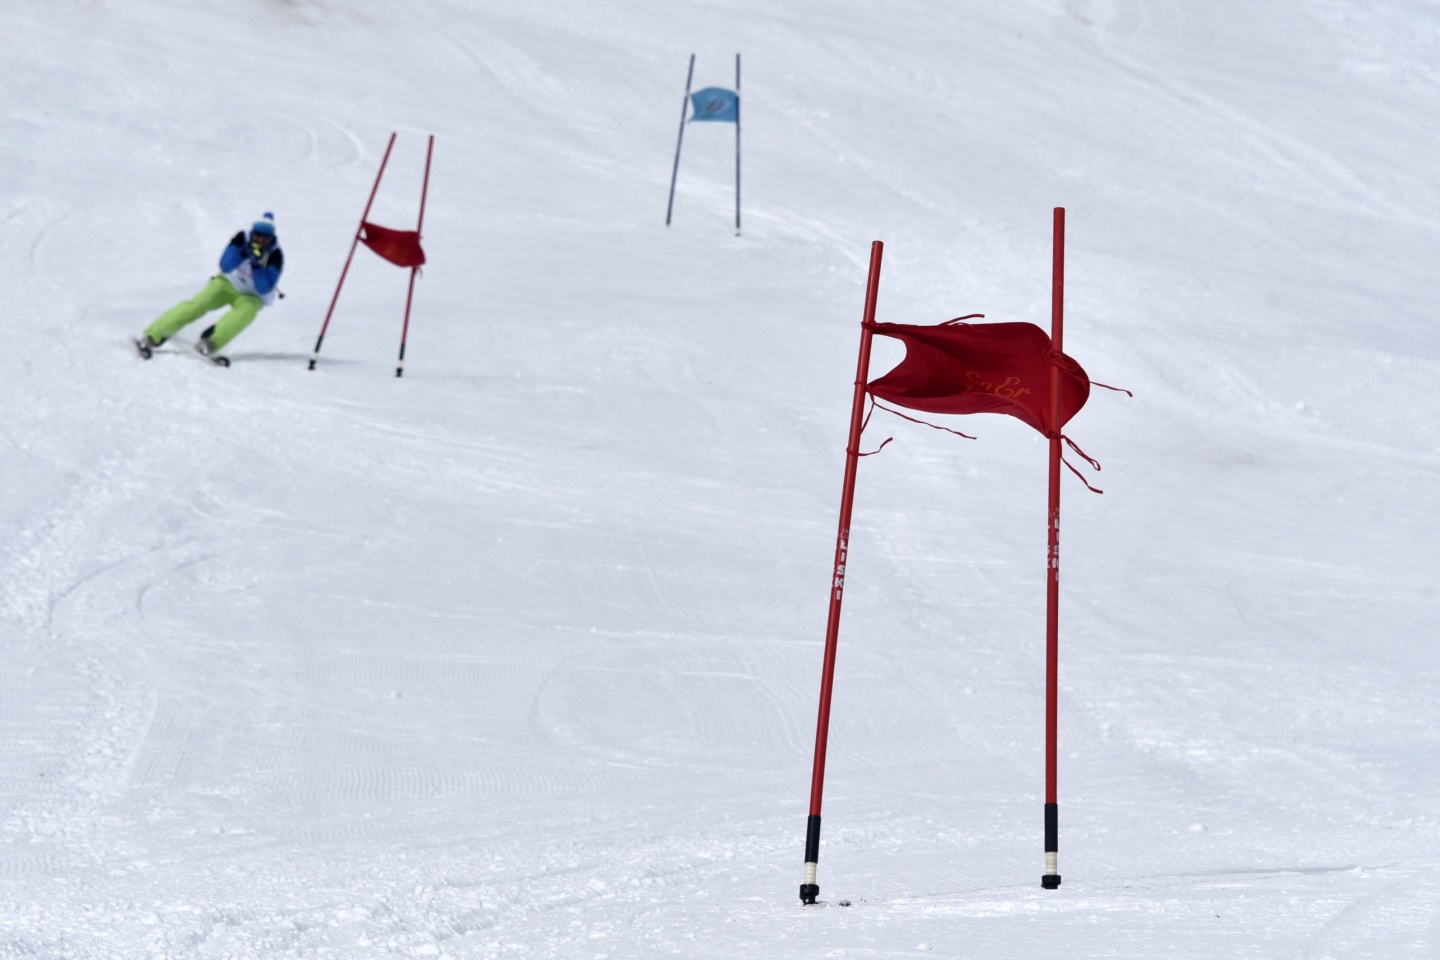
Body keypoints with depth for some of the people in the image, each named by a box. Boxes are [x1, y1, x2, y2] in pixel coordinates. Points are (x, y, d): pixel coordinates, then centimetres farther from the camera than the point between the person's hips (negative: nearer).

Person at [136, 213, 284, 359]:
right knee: (198, 304, -19)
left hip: (252, 296, -1)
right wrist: (242, 254, -40)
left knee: (246, 311, -35)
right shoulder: (242, 239, -18)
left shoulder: (275, 256, -25)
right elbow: (225, 266, -23)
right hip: (228, 283, 1)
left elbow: (264, 289, -30)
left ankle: (211, 342, -47)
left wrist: (257, 265, -43)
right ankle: (152, 336, -19)